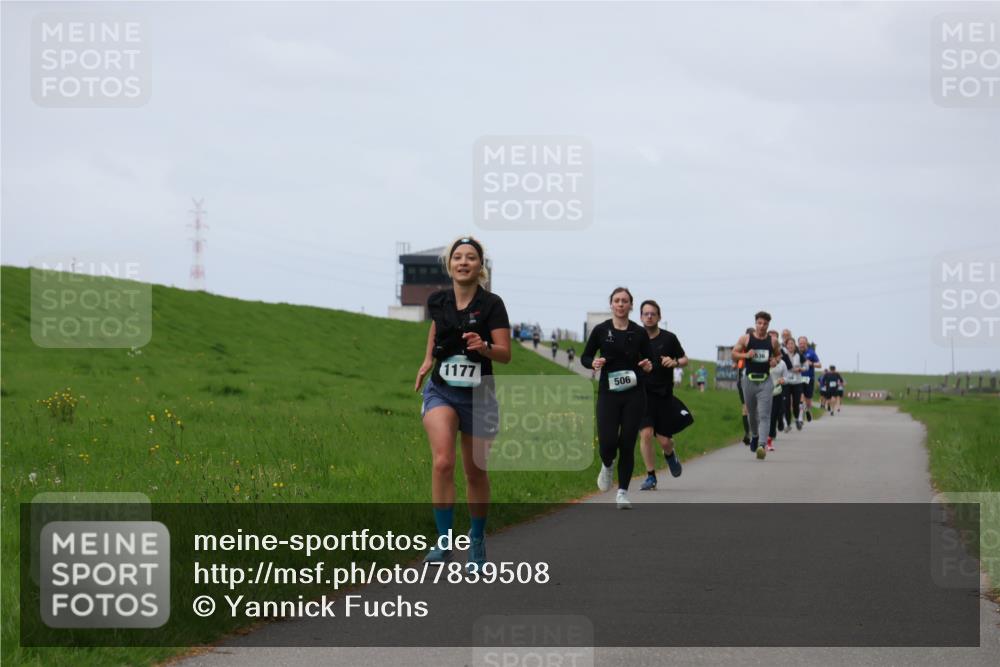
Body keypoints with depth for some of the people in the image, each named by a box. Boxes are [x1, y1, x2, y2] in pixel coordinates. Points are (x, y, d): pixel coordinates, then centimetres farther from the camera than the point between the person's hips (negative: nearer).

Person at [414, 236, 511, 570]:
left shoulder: (491, 304, -10)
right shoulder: (438, 301, 0)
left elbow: (505, 354, -13)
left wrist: (485, 347, -33)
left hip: (478, 395, -1)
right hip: (441, 391, 1)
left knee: (475, 473, 10)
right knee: (443, 462, -21)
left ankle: (477, 540, 31)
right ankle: (444, 542, -17)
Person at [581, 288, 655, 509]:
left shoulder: (639, 333, 3)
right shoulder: (601, 330, 2)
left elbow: (650, 359, 11)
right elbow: (584, 357, 9)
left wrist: (648, 366, -12)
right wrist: (593, 363, -13)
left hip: (634, 394, 1)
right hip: (608, 393, 0)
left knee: (627, 443, -1)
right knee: (607, 441, -11)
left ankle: (622, 492, 9)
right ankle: (607, 466, 26)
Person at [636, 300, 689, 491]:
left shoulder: (669, 338, 0)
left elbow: (685, 359, 9)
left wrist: (675, 362, -11)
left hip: (664, 394, 0)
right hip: (642, 394, 0)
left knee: (664, 440, 0)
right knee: (645, 434, -15)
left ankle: (669, 454, 38)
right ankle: (650, 477, -2)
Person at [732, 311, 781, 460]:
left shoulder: (772, 341, 3)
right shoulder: (745, 339, 0)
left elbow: (778, 354, 19)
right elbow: (734, 354, 3)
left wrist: (775, 361, -3)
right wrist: (746, 355, -15)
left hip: (765, 381, -1)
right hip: (749, 379, 1)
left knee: (764, 415, -15)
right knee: (751, 413, 16)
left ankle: (761, 446, -24)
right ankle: (754, 436, 45)